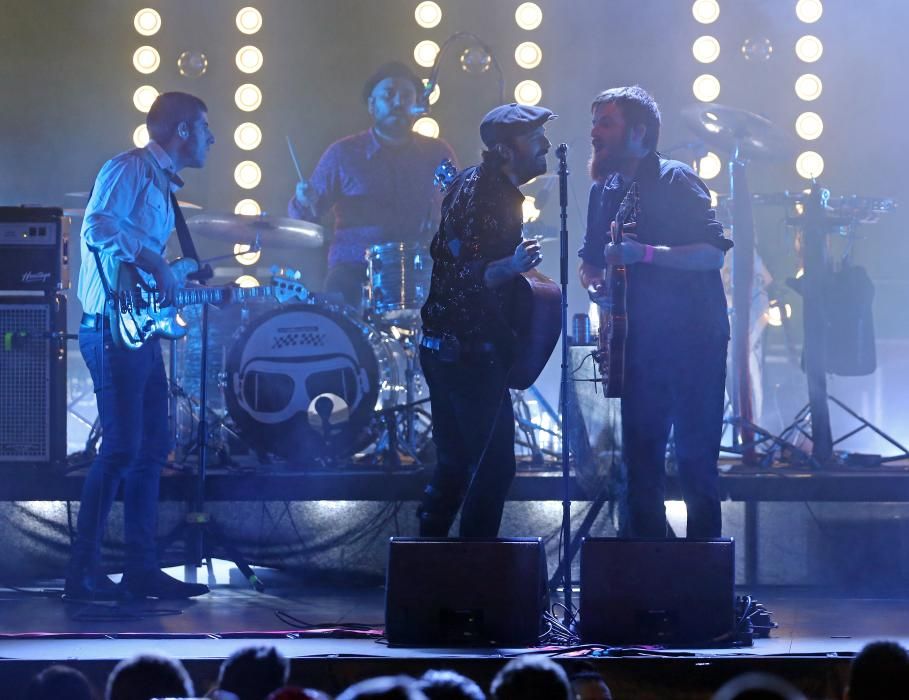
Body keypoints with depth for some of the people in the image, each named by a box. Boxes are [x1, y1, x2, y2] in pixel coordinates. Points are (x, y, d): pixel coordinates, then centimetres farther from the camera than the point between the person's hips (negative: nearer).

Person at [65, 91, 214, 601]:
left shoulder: (163, 185, 21)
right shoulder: (129, 170, -9)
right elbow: (97, 227, -24)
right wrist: (155, 264, -24)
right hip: (113, 326, -10)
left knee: (152, 448, 10)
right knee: (121, 448, -13)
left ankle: (142, 568, 15)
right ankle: (83, 571, -10)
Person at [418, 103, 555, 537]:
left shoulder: (470, 182, 12)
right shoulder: (486, 196, -18)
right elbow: (467, 275, -24)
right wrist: (510, 267, -40)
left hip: (443, 349, 10)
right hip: (471, 351, -10)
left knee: (454, 465, 15)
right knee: (493, 466, -8)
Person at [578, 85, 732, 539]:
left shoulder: (675, 182, -10)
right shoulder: (605, 191, 12)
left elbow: (714, 253, -18)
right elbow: (590, 257, 24)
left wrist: (644, 253, -26)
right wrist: (594, 281, 0)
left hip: (693, 338, -7)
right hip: (640, 343, 7)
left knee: (695, 456, -6)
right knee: (640, 454, 8)